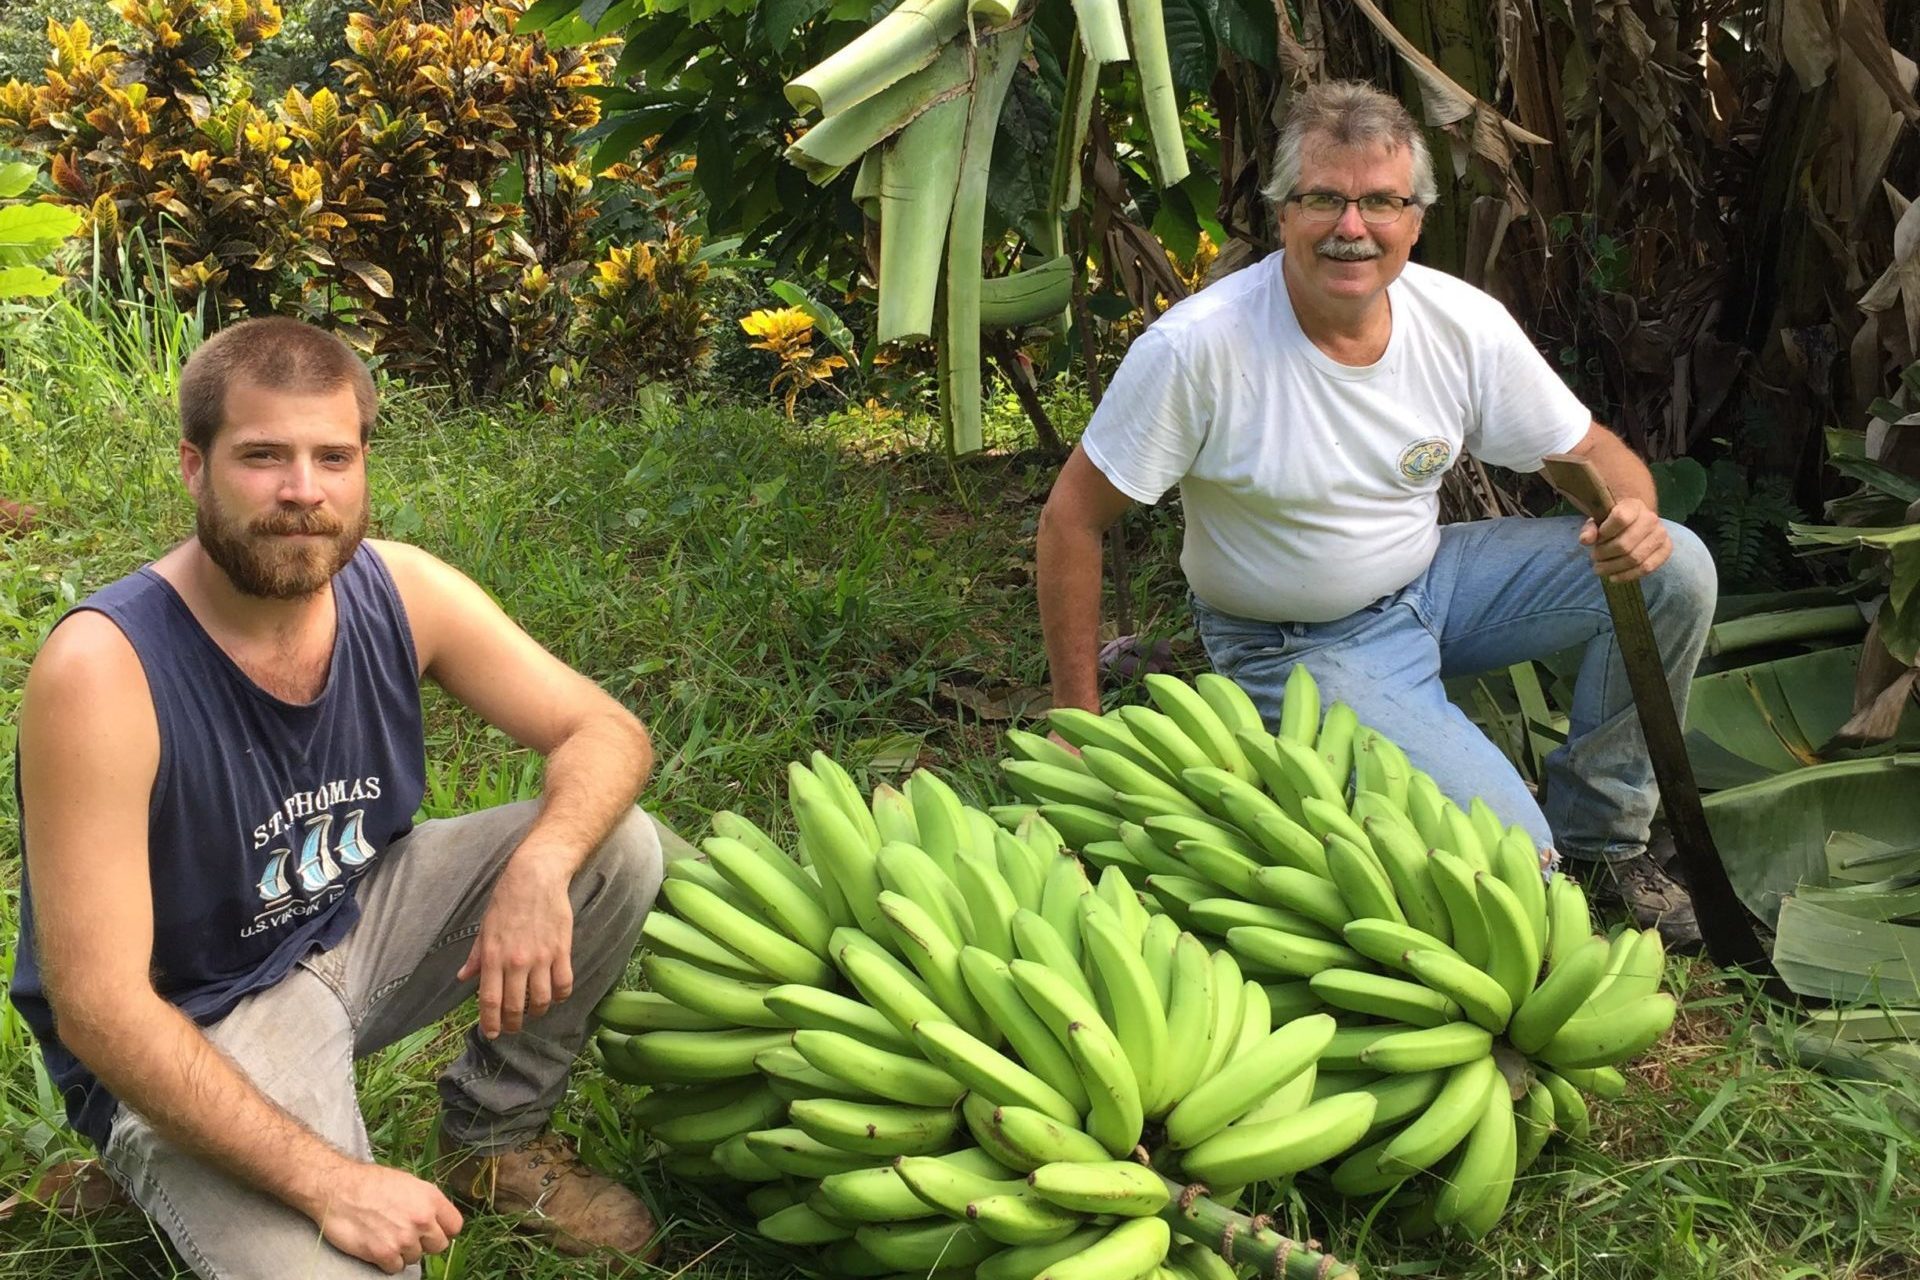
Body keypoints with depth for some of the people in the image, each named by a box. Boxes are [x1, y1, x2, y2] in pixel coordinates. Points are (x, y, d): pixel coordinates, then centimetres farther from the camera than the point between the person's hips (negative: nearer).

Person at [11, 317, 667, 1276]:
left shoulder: (401, 592, -12)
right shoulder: (102, 671, -28)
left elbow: (606, 734, -5)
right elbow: (96, 1008, -28)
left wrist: (539, 867, -29)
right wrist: (327, 1181, -30)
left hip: (358, 926, 6)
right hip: (185, 1040, -6)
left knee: (619, 848, -7)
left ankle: (494, 1138, 13)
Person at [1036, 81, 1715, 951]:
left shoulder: (1465, 324, -12)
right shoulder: (1198, 347, -25)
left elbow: (1593, 452, 0)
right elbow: (1072, 518, -17)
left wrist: (1633, 517, -25)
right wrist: (1079, 719, -14)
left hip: (1429, 581, 6)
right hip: (1298, 649, -5)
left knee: (1677, 571, -10)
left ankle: (1599, 833, 8)